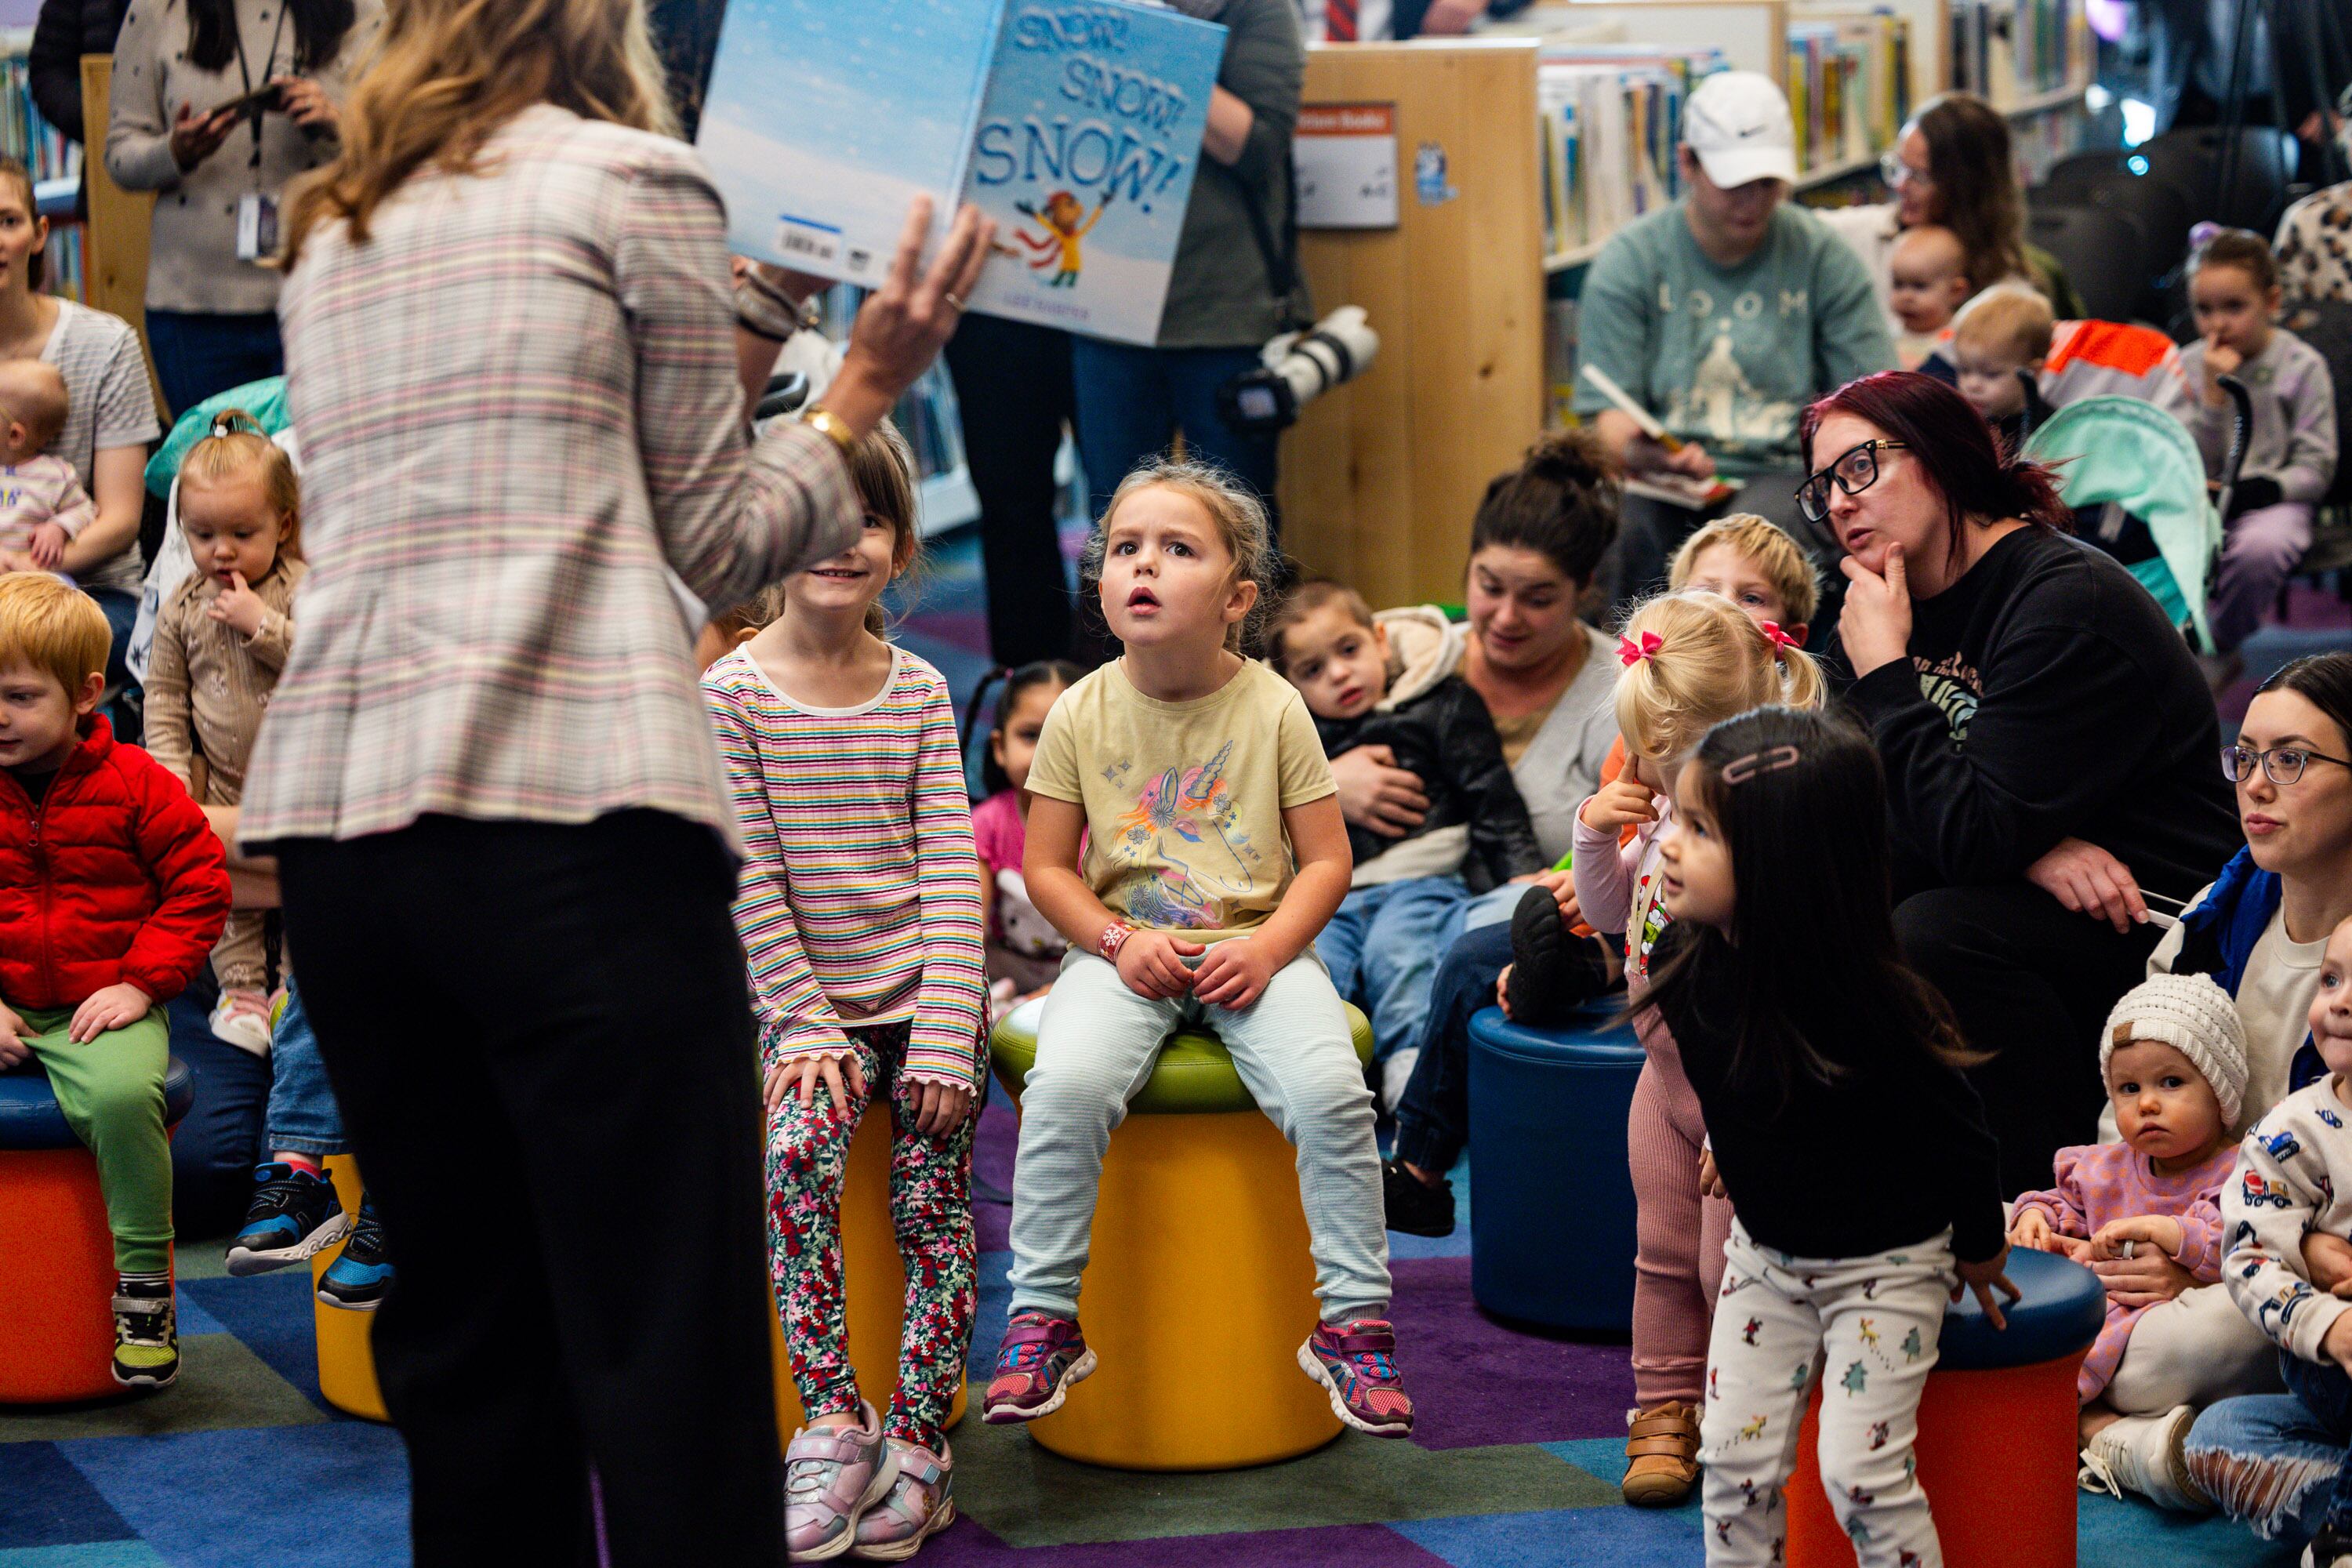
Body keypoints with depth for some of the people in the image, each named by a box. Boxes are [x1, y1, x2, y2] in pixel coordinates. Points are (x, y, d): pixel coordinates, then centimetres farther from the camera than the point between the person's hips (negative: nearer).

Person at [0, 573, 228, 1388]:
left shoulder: (134, 785, -1)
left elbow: (201, 886, 0)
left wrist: (139, 984, -10)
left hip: (101, 1006, -3)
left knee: (121, 1093, -34)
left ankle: (144, 1289, -18)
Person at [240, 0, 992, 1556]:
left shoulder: (334, 231, 23)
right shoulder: (636, 177, 5)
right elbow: (712, 543, 5)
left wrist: (757, 325, 28)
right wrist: (861, 395, 18)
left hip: (329, 816, 7)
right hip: (567, 813, -7)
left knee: (464, 1337, 13)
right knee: (670, 1364, -6)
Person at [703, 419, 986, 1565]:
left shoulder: (918, 692, 2)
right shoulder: (732, 693, -4)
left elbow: (952, 867, -2)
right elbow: (749, 879, -7)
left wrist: (946, 1032, -11)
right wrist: (805, 1024, -12)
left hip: (928, 993, 2)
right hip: (814, 1001, -2)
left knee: (932, 1203, -7)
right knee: (795, 1154, -25)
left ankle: (915, 1449, 1)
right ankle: (832, 1420, -20)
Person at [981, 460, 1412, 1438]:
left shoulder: (1273, 708, -1)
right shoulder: (1082, 714, 1)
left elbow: (1325, 859, 2)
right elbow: (1046, 866, 5)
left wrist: (1268, 949, -14)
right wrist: (1118, 942, -11)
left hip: (1254, 948, 0)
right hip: (1123, 953, 0)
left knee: (1328, 1090, -27)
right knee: (1068, 1084, -29)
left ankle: (1354, 1322, -11)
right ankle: (1042, 1320, -15)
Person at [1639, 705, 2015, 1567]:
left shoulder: (1865, 1007, -32)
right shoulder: (1688, 966, -13)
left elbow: (1951, 1127, -18)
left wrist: (1978, 1253, -5)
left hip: (1882, 1261, -6)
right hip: (1765, 1250, 6)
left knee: (1861, 1471, -9)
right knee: (1736, 1459, 4)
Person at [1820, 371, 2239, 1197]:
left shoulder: (2069, 602, -20)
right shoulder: (1902, 602, 6)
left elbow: (1972, 839, -27)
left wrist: (1885, 670, -19)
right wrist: (2033, 848, -17)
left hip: (2156, 930, -8)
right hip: (2033, 893, 8)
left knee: (1932, 935, -31)